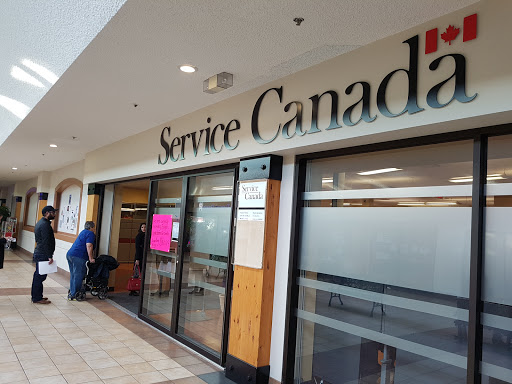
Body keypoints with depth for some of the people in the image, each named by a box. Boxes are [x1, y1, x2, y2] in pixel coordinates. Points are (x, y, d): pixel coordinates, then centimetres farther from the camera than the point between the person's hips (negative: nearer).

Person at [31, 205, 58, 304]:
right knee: (40, 276, -5)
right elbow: (46, 242, -23)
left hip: (38, 253, 11)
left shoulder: (40, 222, 16)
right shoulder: (45, 225, -17)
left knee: (38, 276, 16)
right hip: (43, 254, -11)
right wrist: (49, 257, -23)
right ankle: (37, 298, 0)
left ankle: (36, 296, 24)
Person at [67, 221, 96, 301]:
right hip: (78, 257, -9)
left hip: (69, 254, 9)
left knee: (73, 275, 16)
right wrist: (91, 258, -14)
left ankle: (71, 293, 23)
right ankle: (73, 295, 0)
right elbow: (89, 246, -17)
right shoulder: (91, 234, -6)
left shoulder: (83, 232, 23)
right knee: (78, 276, -3)